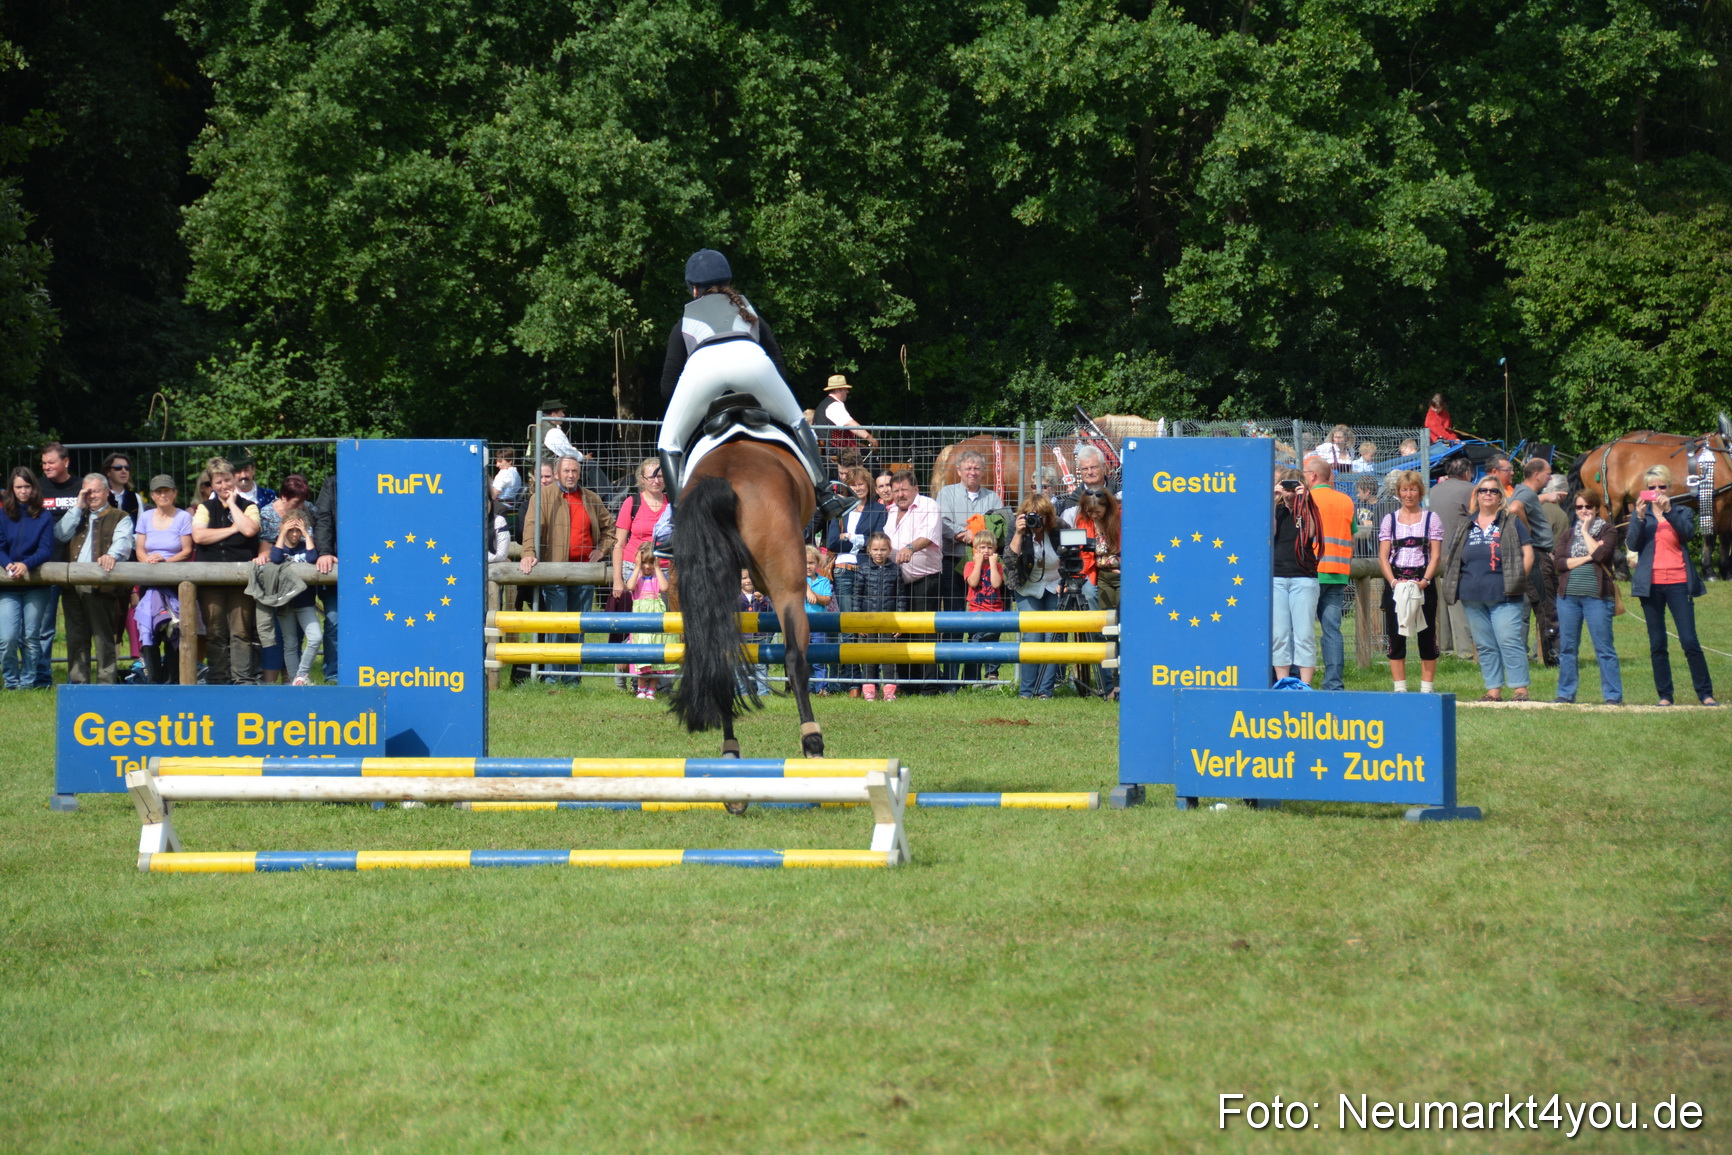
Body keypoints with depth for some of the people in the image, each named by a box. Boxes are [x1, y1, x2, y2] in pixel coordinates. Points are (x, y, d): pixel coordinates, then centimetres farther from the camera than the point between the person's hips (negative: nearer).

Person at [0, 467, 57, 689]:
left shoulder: (44, 516, 3)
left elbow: (46, 549, -4)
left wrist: (26, 564, -23)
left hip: (36, 585, 0)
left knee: (31, 637, 3)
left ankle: (29, 681, 15)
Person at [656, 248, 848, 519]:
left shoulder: (684, 324, 35)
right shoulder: (748, 313, 39)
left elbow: (668, 386, 28)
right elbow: (780, 368, 35)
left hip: (702, 365, -1)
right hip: (751, 359, 1)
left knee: (669, 444, 17)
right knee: (797, 422, 24)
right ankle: (824, 493, 8)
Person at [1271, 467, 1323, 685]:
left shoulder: (1309, 510, 9)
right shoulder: (1276, 510, 11)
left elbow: (1310, 534, -9)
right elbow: (1269, 533, -6)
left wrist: (1303, 503, -9)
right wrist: (1274, 501, -7)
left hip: (1304, 579, -1)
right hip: (1276, 577, 1)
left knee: (1304, 634, -5)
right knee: (1279, 634, 0)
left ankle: (1304, 684, -6)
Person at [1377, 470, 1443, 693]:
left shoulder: (1431, 519, 7)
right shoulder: (1390, 520, 10)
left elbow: (1436, 556, 1)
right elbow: (1383, 557, 4)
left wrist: (1425, 580, -15)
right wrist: (1393, 582, -12)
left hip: (1423, 584, -1)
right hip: (1395, 584, 1)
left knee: (1427, 636, -1)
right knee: (1395, 636, -1)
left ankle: (1427, 687, 4)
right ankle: (1399, 688, 3)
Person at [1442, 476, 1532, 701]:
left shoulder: (1511, 523, 4)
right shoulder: (1465, 527, 16)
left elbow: (1528, 554, 1)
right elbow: (1450, 558, 21)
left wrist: (1516, 580, -7)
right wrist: (1456, 585, 8)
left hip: (1503, 597, -5)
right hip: (1473, 597, 5)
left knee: (1509, 641, -11)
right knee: (1485, 646, 6)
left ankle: (1520, 689, -10)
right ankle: (1493, 690, 11)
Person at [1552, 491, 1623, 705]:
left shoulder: (1608, 530, 5)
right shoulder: (1568, 534, 16)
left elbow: (1601, 554, -13)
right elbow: (1558, 562, 2)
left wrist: (1585, 531, -2)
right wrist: (1587, 557, -7)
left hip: (1597, 596, -4)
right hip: (1568, 595, 4)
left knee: (1604, 648, -5)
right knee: (1567, 648, 6)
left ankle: (1613, 695, -3)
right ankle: (1566, 694, 12)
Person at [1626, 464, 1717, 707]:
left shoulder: (1681, 513, 10)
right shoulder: (1640, 514, 12)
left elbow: (1688, 532, -11)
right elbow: (1632, 545, -2)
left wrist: (1668, 511, -23)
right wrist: (1640, 518, -15)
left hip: (1678, 583, -1)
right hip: (1651, 584, 1)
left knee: (1690, 641, -7)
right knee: (1657, 645, 2)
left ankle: (1705, 693, -1)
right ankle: (1664, 695, 7)